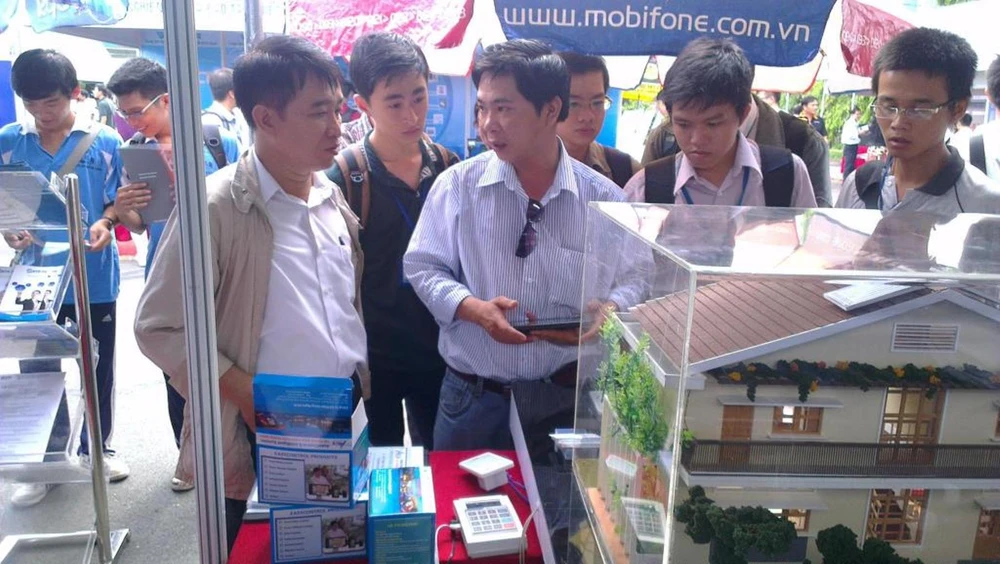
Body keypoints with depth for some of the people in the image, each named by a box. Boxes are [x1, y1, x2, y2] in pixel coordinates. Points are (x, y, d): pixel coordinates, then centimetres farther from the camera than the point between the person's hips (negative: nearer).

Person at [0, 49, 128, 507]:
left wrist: (105, 224, -21)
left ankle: (96, 447, 32)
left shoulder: (104, 141, -4)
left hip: (92, 275, -1)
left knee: (98, 367, 12)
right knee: (37, 369, 9)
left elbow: (117, 200, -1)